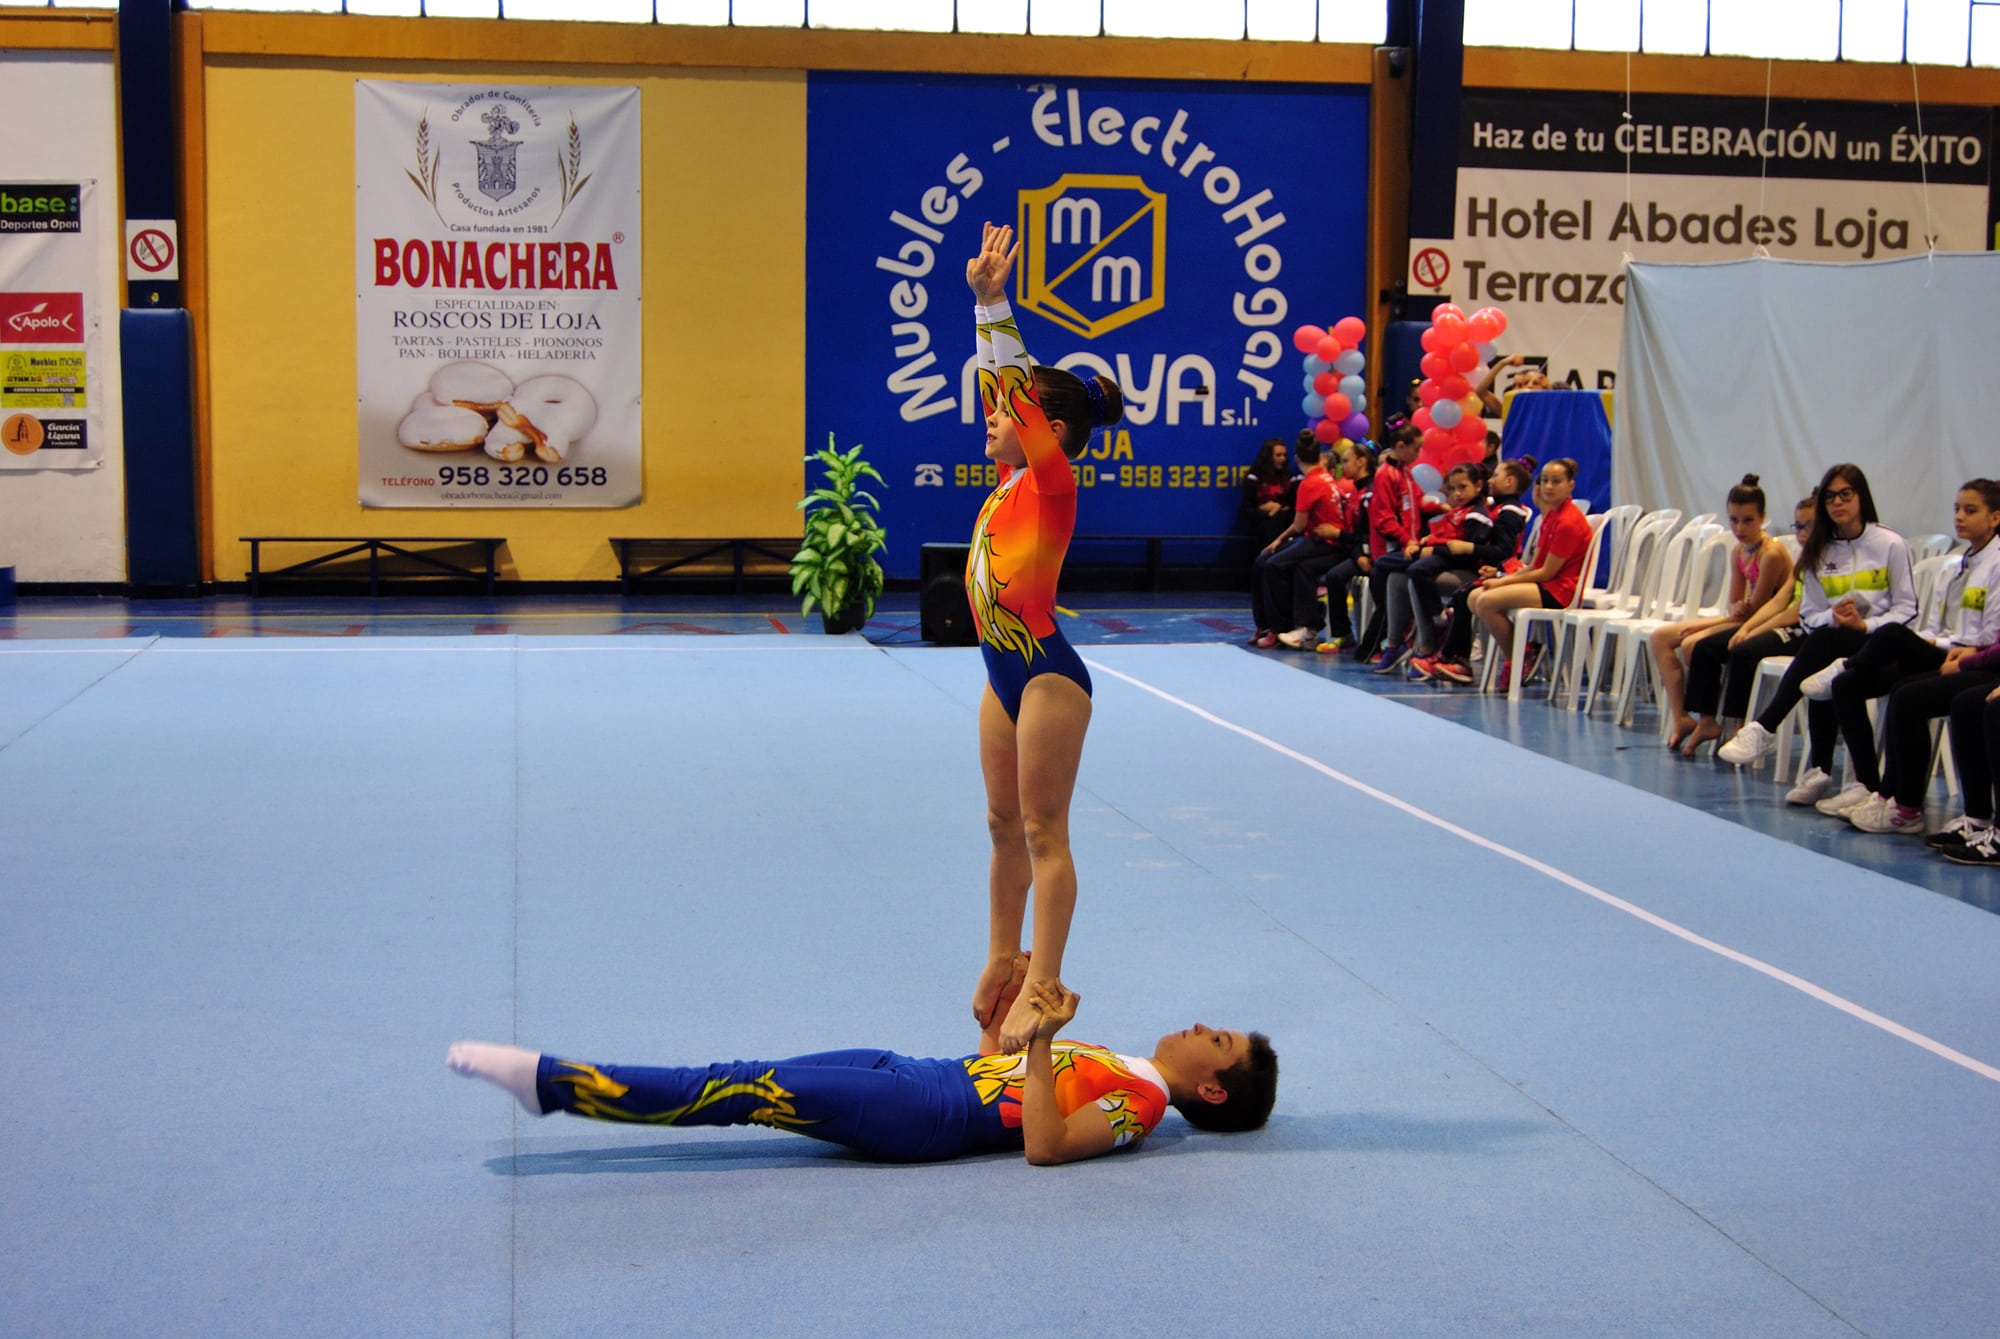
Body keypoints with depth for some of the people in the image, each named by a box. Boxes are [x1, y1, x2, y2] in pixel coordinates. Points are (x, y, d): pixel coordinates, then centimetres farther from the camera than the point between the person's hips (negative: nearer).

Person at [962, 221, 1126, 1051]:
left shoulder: (1053, 483, -14)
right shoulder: (1012, 481, 8)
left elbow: (1015, 387, -20)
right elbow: (999, 383, 11)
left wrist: (993, 302, -21)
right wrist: (984, 301, 6)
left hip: (1046, 673, -9)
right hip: (1006, 672, 9)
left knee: (1043, 832, -5)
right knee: (1005, 824, 16)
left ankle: (1043, 987, -1)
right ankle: (1002, 958, 28)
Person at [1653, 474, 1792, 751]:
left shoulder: (1772, 554, -20)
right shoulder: (1739, 552, 6)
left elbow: (1754, 609, -17)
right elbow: (1735, 604, 9)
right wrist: (1737, 609, -17)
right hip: (1743, 619, 9)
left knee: (1693, 644, -28)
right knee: (1659, 638, 0)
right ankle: (1680, 718, -5)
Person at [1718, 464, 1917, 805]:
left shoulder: (1890, 545, 1)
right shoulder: (1818, 552, 13)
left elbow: (1906, 607, -1)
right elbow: (1809, 615, 11)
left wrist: (1864, 625, -16)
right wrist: (1832, 617, -12)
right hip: (1830, 641, 3)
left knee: (1821, 644, -34)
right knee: (1820, 673, -33)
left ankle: (1765, 729, -35)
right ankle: (1819, 771, -33)